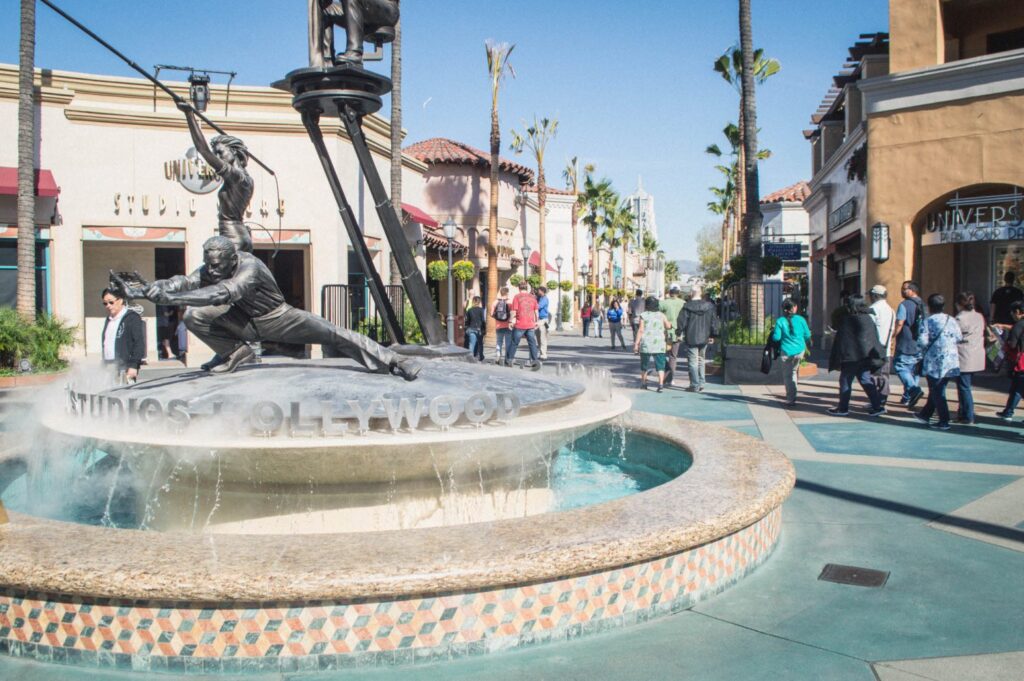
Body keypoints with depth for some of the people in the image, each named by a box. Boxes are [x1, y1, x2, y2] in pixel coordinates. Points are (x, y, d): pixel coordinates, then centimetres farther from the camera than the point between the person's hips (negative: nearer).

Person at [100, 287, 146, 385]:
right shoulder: (108, 320, 20)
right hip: (108, 366, 7)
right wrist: (103, 366, 18)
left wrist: (133, 366, -16)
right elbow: (105, 343, 23)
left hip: (124, 368, -7)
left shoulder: (132, 318, -4)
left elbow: (139, 343, -10)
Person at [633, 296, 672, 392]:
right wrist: (671, 323, 29)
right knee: (660, 365, 0)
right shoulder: (661, 315, 3)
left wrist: (636, 343, -5)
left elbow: (641, 330, -7)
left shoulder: (643, 315, -2)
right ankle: (661, 384, -13)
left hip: (646, 344, 0)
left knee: (644, 365, 15)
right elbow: (668, 326, 6)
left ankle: (644, 383, 24)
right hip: (659, 344, 0)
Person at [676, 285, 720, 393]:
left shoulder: (687, 307, -12)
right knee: (701, 360, 18)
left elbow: (681, 321, -9)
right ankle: (701, 384, 19)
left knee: (693, 362, 1)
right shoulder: (709, 306, 2)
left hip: (691, 339, -5)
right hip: (704, 339, 5)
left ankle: (695, 385, 0)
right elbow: (714, 322, 6)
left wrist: (679, 333, 5)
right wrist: (713, 335, 14)